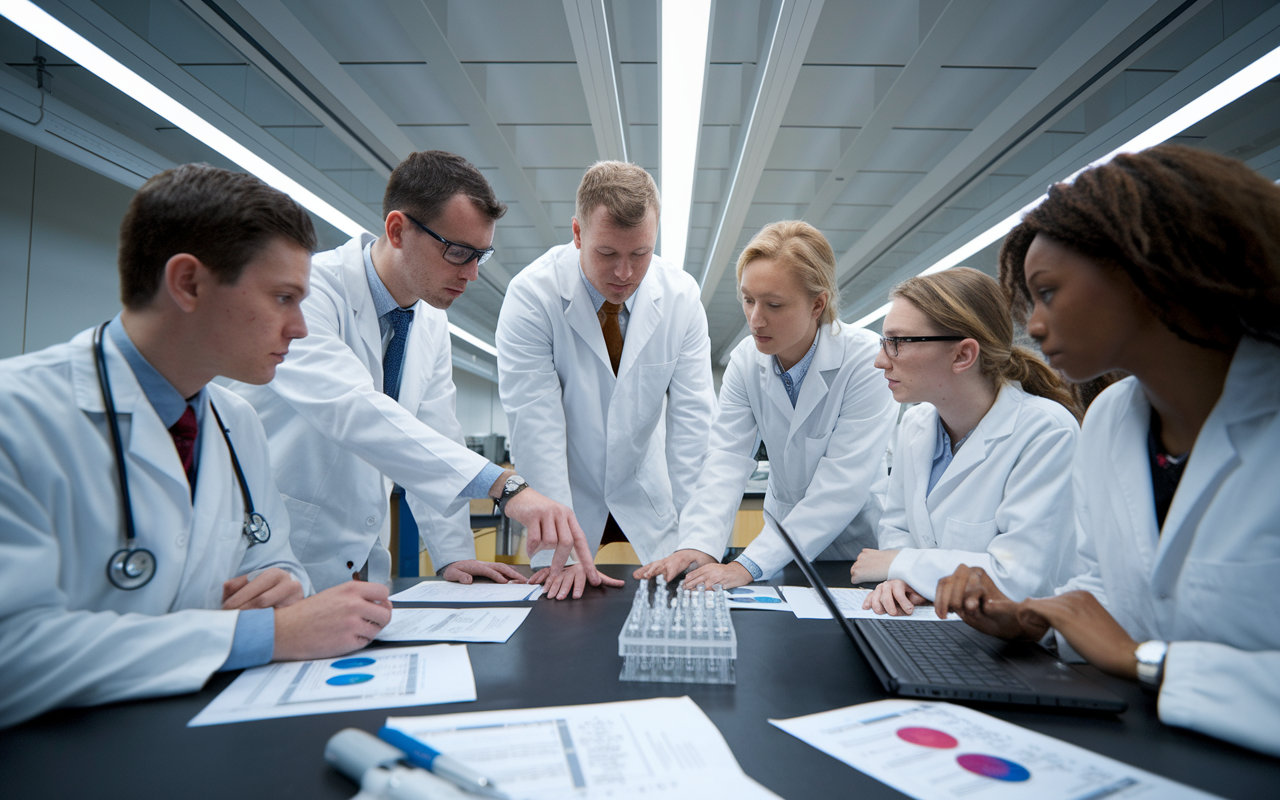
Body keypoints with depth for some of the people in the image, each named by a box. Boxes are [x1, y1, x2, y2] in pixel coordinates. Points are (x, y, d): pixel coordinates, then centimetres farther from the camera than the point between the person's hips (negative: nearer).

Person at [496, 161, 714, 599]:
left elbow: (693, 416, -10)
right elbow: (534, 424, -21)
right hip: (567, 501, -2)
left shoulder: (681, 294, -9)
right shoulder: (531, 295, -17)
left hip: (650, 503, 2)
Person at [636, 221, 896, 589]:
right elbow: (726, 459, -12)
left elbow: (842, 485, -25)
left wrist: (749, 565, -31)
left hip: (861, 549, -2)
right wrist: (698, 545, -29)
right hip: (786, 535, 3)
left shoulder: (866, 361, -20)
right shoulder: (746, 361, -6)